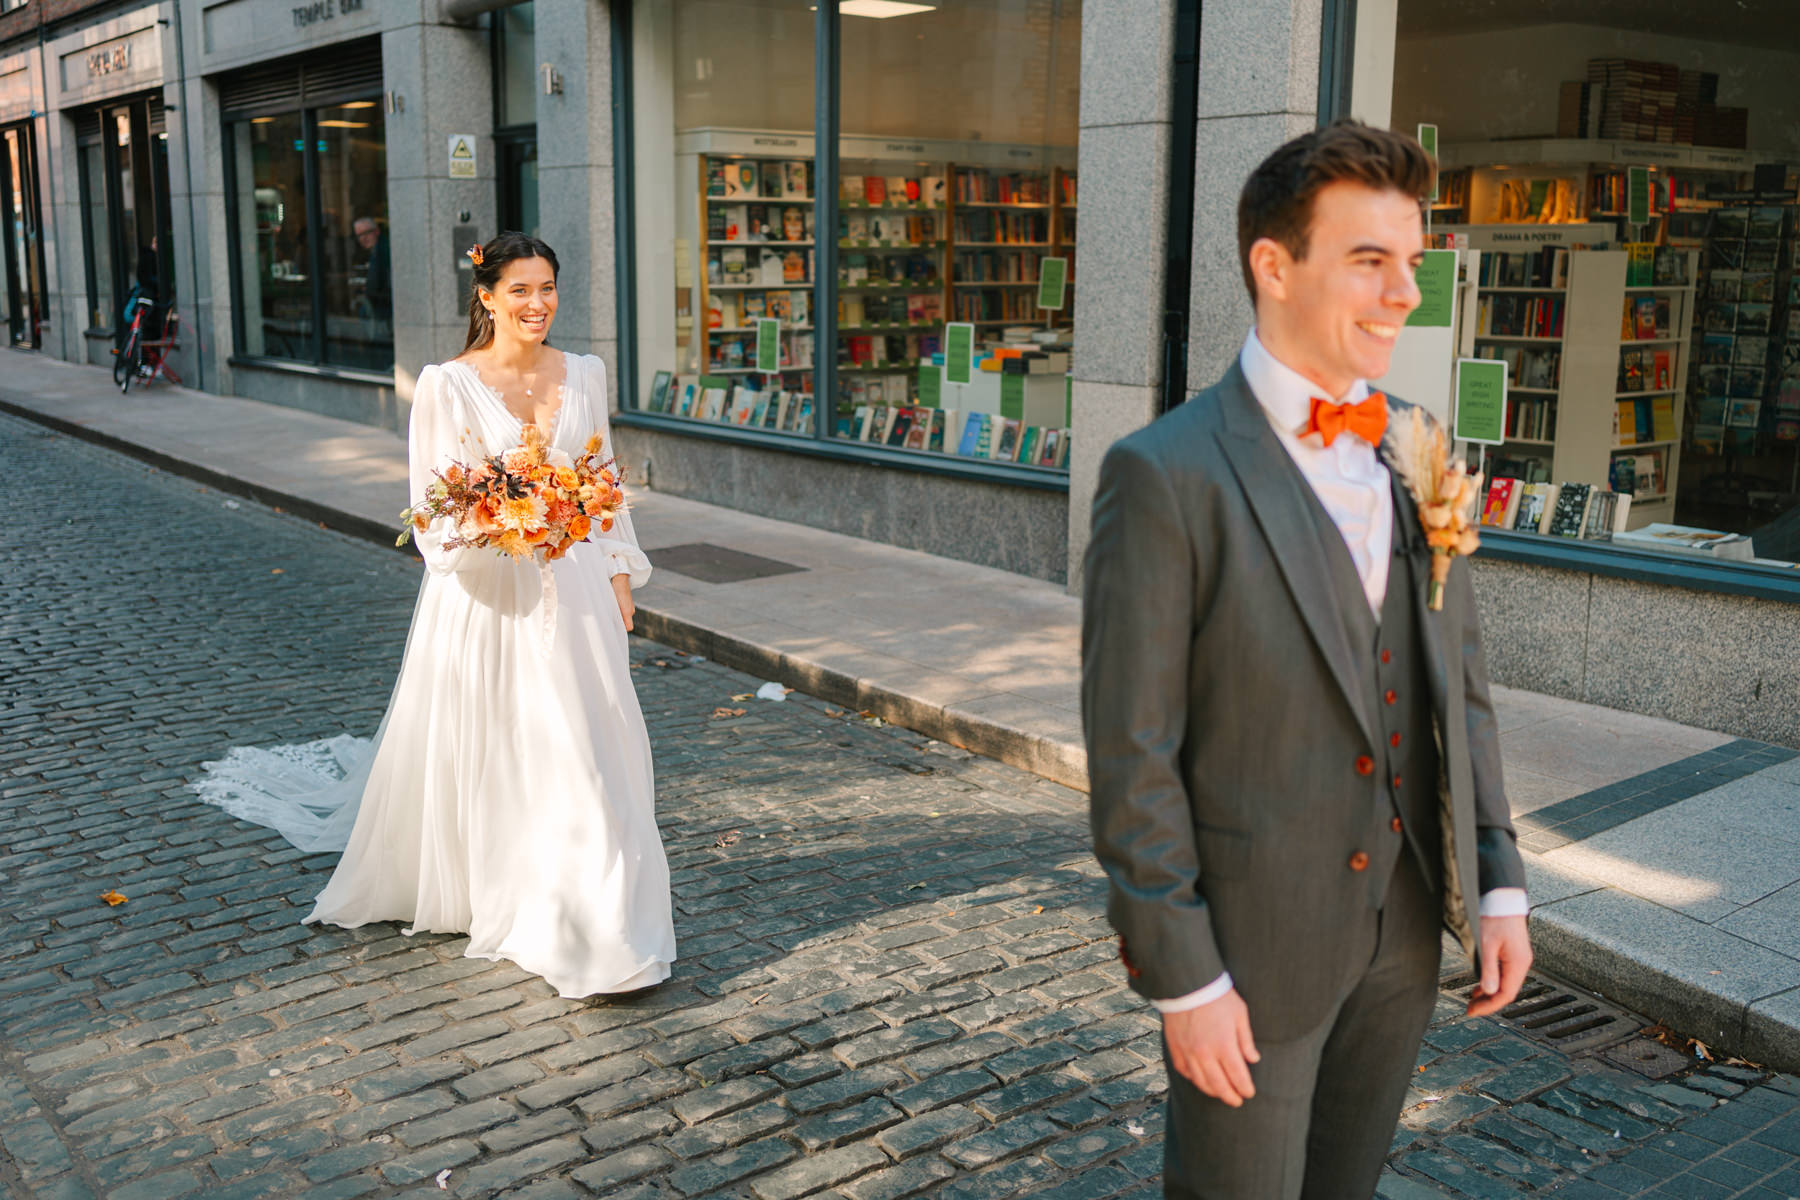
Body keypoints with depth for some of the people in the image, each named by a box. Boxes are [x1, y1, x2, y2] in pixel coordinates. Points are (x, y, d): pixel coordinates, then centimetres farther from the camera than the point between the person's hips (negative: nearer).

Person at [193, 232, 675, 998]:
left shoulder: (585, 375, 7)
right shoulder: (446, 385, -6)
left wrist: (619, 576, 9)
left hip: (572, 589, 3)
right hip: (486, 596, -3)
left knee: (585, 749, 4)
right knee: (481, 752, 6)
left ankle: (592, 924, 17)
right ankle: (472, 890, 29)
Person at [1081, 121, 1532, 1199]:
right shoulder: (1166, 476, -18)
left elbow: (1461, 676, 10)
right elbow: (1131, 754, -17)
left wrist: (1500, 881, 6)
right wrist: (1183, 979, -15)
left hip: (1406, 929, 6)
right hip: (1252, 940, -6)